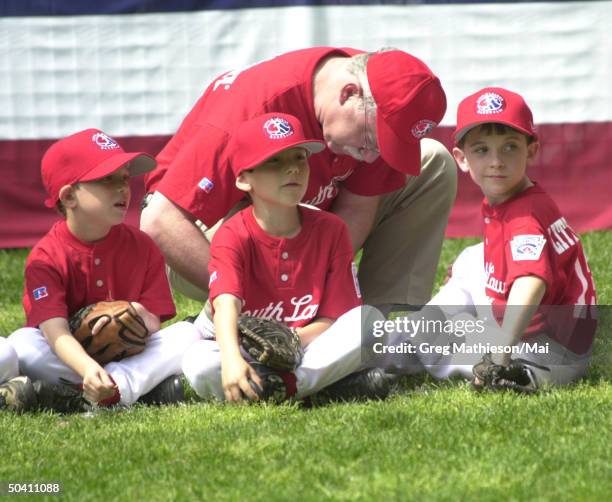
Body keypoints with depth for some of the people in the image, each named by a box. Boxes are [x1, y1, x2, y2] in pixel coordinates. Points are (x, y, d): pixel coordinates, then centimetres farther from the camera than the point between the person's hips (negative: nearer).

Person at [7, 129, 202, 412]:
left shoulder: (142, 247, 2)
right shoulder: (45, 258, -10)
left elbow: (154, 327, 0)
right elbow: (56, 331, -26)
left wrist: (143, 318, -27)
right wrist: (88, 369, -46)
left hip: (130, 353, 3)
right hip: (72, 359, -3)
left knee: (187, 334, -20)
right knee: (22, 344, -31)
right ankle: (147, 383, -32)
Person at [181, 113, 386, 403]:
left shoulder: (331, 229, -2)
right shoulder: (232, 236, -10)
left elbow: (336, 316, -4)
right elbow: (226, 305, -29)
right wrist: (231, 360, -50)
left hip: (308, 350, 3)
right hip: (248, 355, -2)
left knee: (369, 318, -21)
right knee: (198, 363, -33)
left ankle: (286, 386, -32)